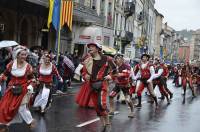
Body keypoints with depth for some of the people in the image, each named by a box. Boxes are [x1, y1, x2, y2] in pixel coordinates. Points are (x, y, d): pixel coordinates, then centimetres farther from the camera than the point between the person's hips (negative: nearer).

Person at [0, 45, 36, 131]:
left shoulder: (28, 66, -8)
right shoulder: (11, 64, -5)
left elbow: (31, 79, 2)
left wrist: (31, 86, -12)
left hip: (23, 89, -3)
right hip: (12, 89, 3)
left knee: (21, 107, -3)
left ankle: (30, 122, 22)